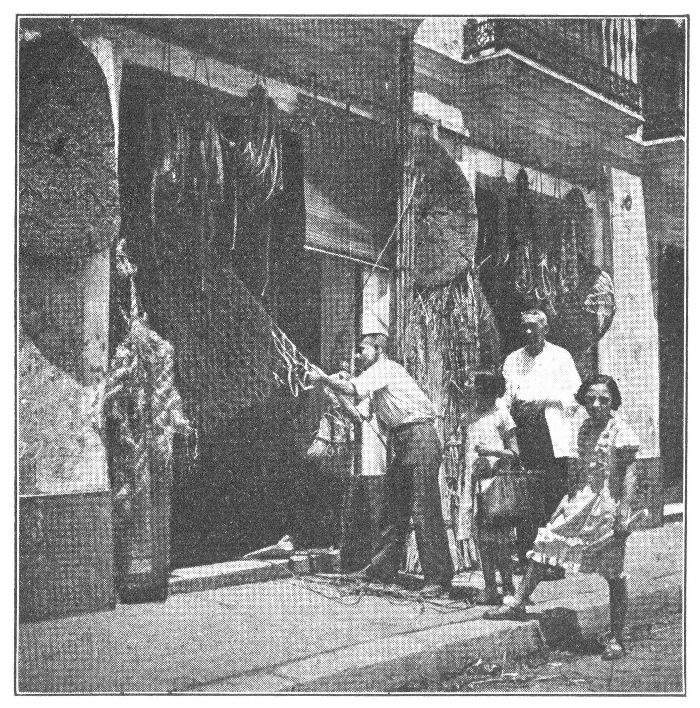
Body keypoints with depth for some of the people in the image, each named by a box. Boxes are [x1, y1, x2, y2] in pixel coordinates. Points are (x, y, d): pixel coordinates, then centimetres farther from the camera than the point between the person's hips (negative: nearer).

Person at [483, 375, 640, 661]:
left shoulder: (620, 431, -11)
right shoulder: (584, 429, 9)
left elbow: (630, 474, -13)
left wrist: (624, 514, -18)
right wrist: (569, 499, 18)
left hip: (608, 506, -7)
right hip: (581, 500, 7)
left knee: (614, 575, 2)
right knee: (544, 542, 2)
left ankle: (616, 639, 13)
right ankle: (518, 605, 12)